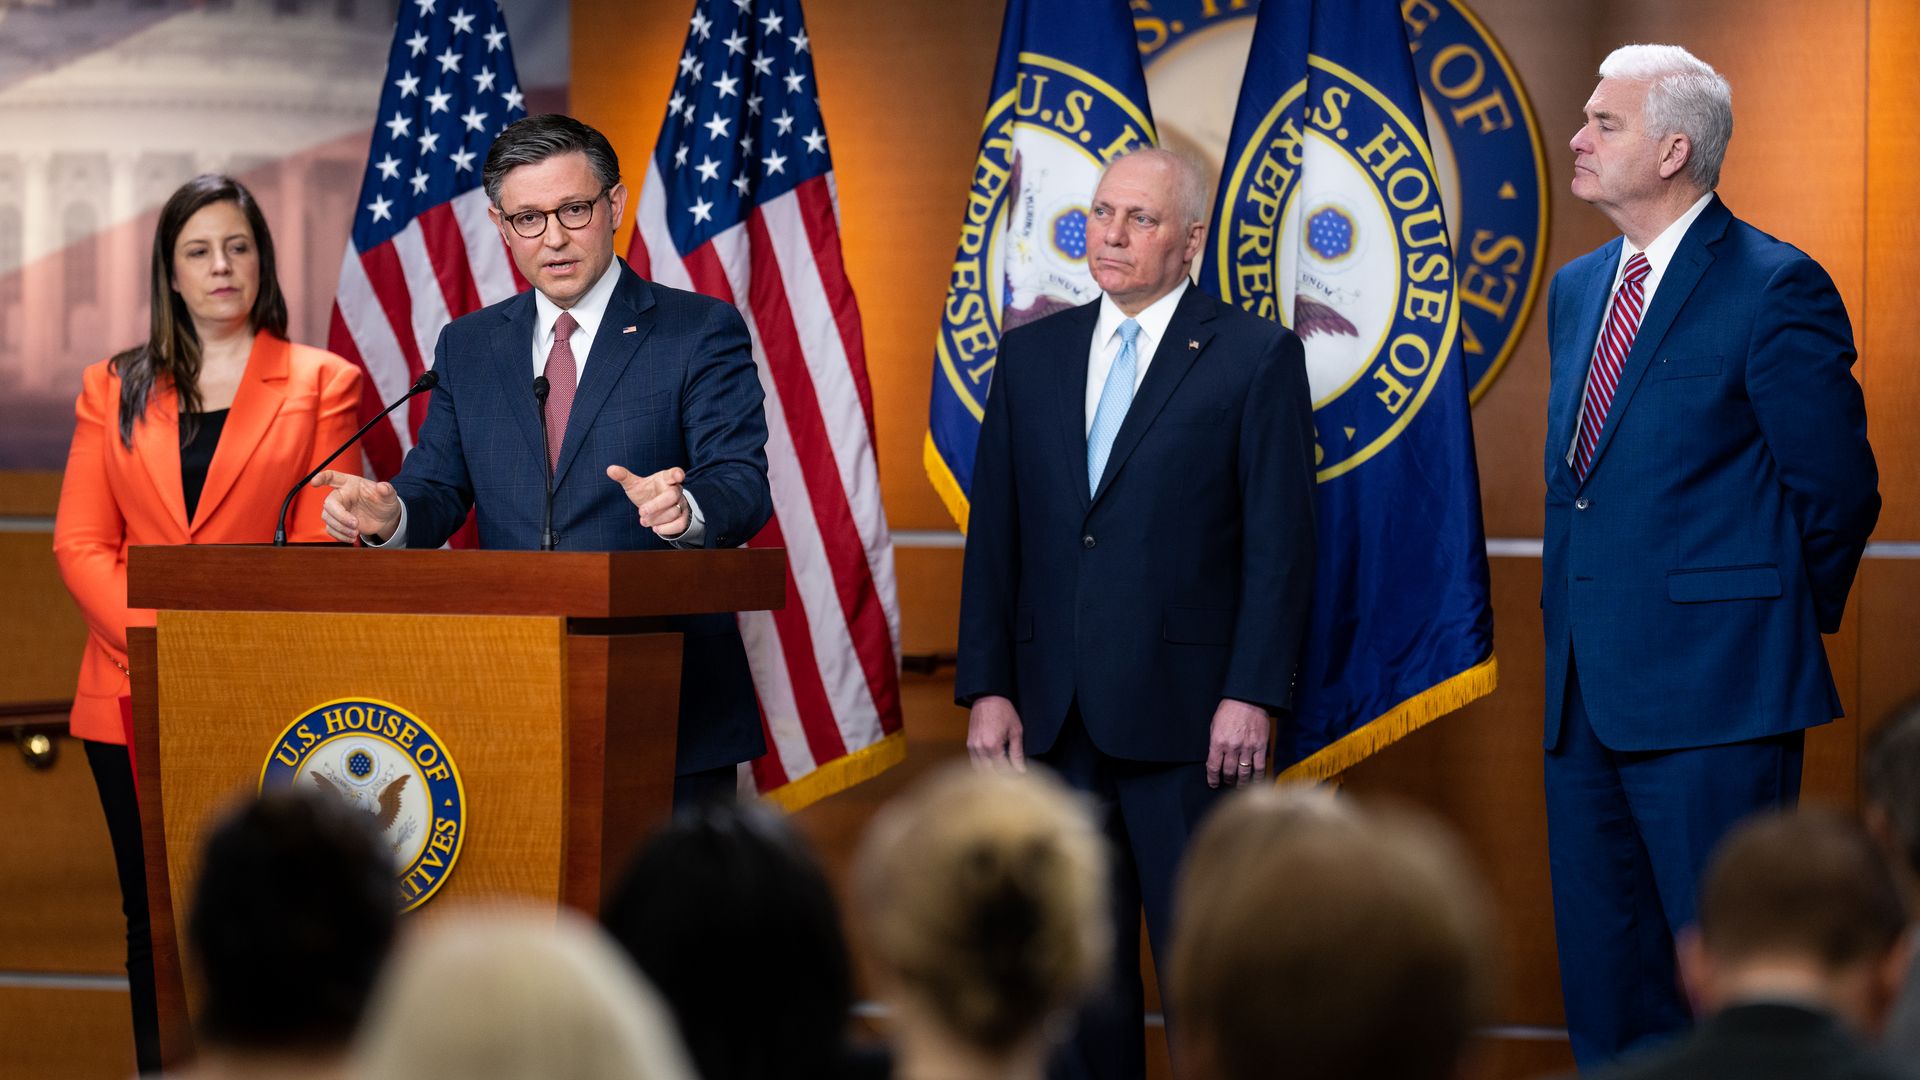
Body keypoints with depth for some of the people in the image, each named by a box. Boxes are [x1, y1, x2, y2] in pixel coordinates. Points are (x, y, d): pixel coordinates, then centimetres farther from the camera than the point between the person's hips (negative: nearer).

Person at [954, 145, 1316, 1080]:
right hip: (1052, 715, 5)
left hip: (1185, 715, -4)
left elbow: (1280, 542, -5)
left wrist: (1253, 696, -13)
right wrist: (987, 688, 2)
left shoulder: (1257, 356, 0)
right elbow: (994, 534, 10)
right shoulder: (1031, 355, 12)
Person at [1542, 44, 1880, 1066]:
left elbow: (1837, 491, -8)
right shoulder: (1579, 288, 15)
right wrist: (1574, 626, 17)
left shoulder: (1774, 288, -11)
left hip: (1709, 691, -8)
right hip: (1585, 691, 8)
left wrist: (1785, 625, 3)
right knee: (1605, 977, 12)